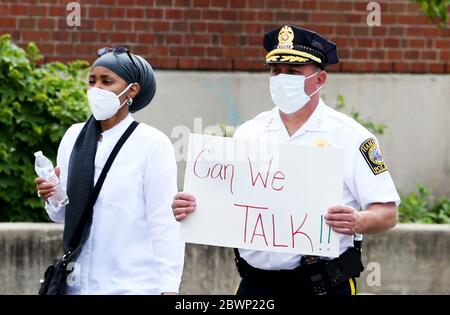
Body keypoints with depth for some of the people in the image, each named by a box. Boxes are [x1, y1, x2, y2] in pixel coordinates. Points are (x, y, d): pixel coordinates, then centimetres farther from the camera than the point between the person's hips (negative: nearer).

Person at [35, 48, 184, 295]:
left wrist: (168, 288, -15)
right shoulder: (74, 136, 5)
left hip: (133, 285, -4)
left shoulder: (152, 144, -7)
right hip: (78, 283, 4)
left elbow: (165, 223, -10)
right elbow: (63, 214, 12)